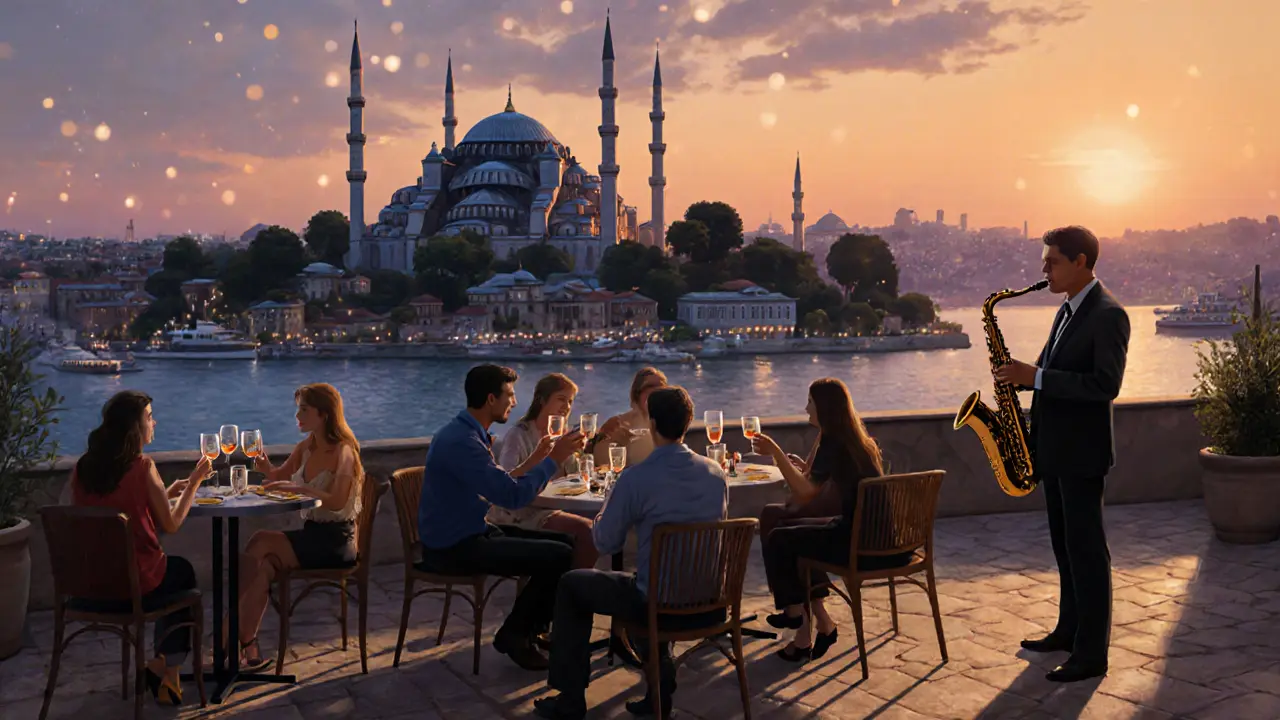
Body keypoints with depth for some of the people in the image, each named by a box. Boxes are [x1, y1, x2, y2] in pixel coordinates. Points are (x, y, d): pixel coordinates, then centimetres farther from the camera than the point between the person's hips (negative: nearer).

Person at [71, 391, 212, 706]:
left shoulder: (82, 467, 0)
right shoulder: (142, 467, -18)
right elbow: (170, 525, -8)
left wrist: (168, 492, 18)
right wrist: (195, 482, 2)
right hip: (135, 582, -6)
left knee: (173, 567, 31)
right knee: (184, 572, 27)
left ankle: (163, 665, 32)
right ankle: (168, 666, 25)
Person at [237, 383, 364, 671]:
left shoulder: (343, 451, -12)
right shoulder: (306, 447, 10)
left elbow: (337, 502, -23)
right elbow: (280, 477, 22)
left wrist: (299, 488, -32)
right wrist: (266, 467, 0)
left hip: (336, 541, -7)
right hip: (311, 534, 7)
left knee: (261, 542, -23)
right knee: (263, 566, -22)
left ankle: (234, 640, -15)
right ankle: (249, 649, -21)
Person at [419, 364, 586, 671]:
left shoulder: (467, 433, 10)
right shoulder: (461, 442, -24)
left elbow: (499, 485, 16)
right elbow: (513, 496, -26)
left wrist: (535, 459, 14)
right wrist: (554, 459, -18)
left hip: (470, 534, 11)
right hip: (454, 549, -11)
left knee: (564, 541, 10)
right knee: (559, 556, -16)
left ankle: (529, 629, 19)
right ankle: (513, 636, 3)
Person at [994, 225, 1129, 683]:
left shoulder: (1108, 315, -15)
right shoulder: (1068, 311, 14)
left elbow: (1106, 384, -23)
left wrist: (1035, 377, -23)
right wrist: (1023, 376, 1)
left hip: (1081, 453, -9)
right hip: (1053, 449, 9)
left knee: (1086, 549, -3)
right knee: (1065, 545, 17)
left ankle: (1092, 654, 4)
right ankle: (1069, 631, 29)